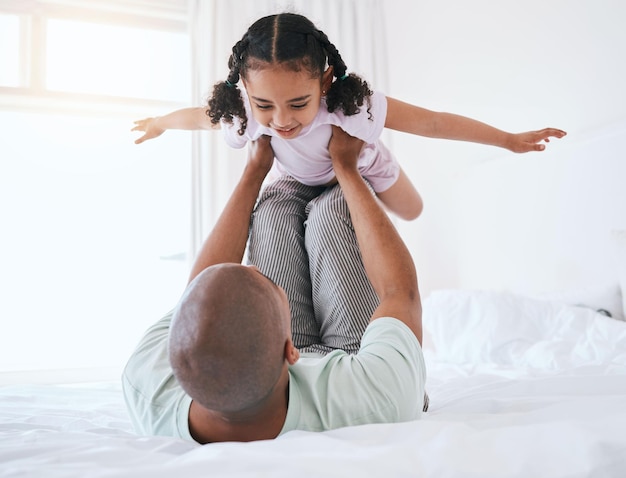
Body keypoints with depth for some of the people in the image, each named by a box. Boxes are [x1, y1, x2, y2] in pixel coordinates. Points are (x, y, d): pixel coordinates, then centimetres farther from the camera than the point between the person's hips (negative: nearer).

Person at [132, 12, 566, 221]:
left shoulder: (355, 104, -48)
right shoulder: (243, 114, -38)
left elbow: (434, 122, -39)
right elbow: (199, 116, -15)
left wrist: (510, 140, -31)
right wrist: (158, 124, 7)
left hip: (364, 169, -1)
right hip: (301, 179, 2)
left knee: (411, 211, 21)